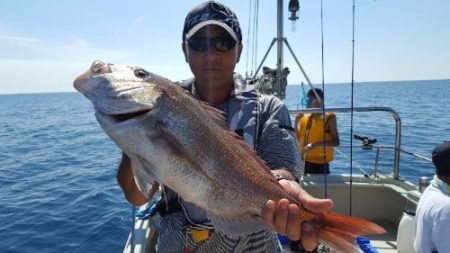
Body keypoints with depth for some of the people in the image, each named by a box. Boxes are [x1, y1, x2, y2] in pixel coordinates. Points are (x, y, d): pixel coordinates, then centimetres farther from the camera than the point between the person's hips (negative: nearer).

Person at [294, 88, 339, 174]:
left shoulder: (329, 118, -6)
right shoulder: (304, 117, 9)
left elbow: (336, 142, -14)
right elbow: (297, 140, 10)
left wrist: (314, 144, -25)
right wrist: (296, 122, -2)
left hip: (320, 164, -5)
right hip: (304, 163, 5)